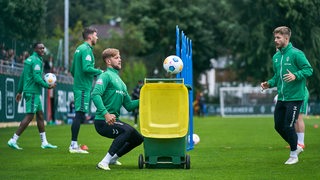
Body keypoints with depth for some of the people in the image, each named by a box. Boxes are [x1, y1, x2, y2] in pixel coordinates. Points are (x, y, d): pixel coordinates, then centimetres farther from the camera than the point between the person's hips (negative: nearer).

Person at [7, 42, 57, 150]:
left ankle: (44, 142, 15)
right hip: (33, 92, -10)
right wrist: (47, 86, -13)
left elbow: (23, 76, 20)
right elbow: (37, 78, -21)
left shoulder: (29, 59, 17)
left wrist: (19, 91, 23)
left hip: (33, 92, 10)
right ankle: (13, 140, -10)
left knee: (40, 114, 12)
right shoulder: (36, 61, -13)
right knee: (29, 116, -10)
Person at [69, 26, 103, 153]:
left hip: (78, 85, 10)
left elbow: (73, 70, 22)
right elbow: (87, 68, -23)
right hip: (84, 87, -10)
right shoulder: (86, 49, -11)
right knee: (80, 114, -9)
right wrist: (100, 72, -9)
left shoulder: (79, 48, 18)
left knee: (79, 115, 12)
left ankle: (74, 144, 15)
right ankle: (74, 145, -10)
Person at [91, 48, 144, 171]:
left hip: (114, 120, 9)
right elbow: (95, 95, -22)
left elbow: (129, 105, 21)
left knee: (138, 138, 10)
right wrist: (105, 113, -33)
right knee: (128, 130, -32)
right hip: (103, 121, -9)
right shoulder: (106, 76, -6)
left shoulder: (120, 82, 23)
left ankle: (112, 158, 25)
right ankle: (104, 162, -31)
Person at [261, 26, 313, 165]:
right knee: (278, 126, 10)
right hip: (281, 98, 8)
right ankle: (296, 147, 29)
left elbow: (308, 70, -14)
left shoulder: (296, 54, -12)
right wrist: (269, 83, 5)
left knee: (288, 126, -6)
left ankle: (293, 155, 12)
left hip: (294, 97, -8)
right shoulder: (276, 57, 11)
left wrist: (296, 76, -30)